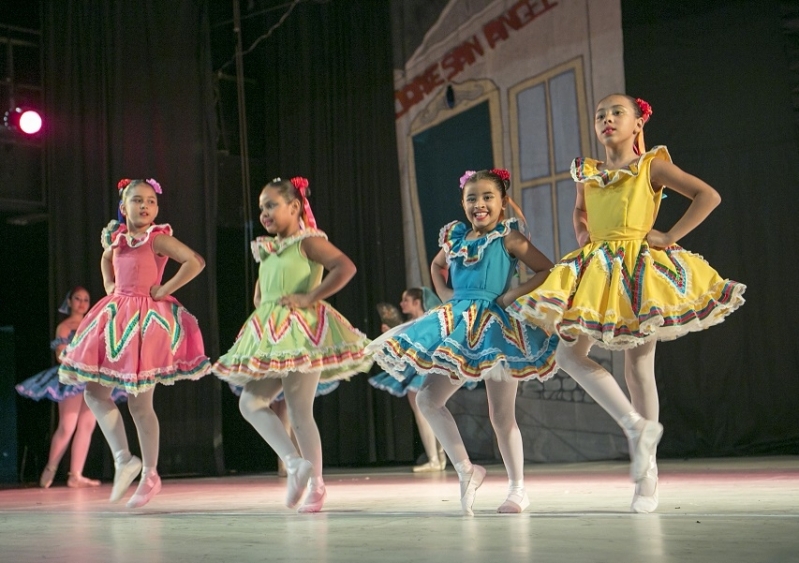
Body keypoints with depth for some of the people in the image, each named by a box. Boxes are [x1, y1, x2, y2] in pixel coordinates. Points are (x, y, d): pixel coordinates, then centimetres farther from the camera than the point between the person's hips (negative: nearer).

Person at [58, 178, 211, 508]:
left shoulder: (157, 237, -10)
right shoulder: (117, 237, 9)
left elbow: (196, 262, -22)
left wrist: (165, 290, -17)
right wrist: (109, 286, 16)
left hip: (147, 318, -7)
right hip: (116, 316, 7)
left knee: (139, 403, -2)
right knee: (94, 392, 3)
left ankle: (150, 475, 12)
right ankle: (123, 459, 12)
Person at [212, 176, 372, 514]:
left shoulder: (307, 241, -5)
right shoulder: (267, 250, 17)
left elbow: (346, 267, -20)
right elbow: (260, 291, 34)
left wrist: (310, 298, -20)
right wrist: (260, 310, 14)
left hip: (301, 332, -8)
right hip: (270, 339, 8)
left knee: (299, 412, -6)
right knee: (250, 402, 1)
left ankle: (316, 483, 0)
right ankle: (294, 461, 1)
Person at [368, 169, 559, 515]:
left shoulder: (508, 238, -4)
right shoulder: (455, 237, 11)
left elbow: (547, 270, -6)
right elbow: (436, 266, 30)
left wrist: (514, 294, -13)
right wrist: (444, 295, 14)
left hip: (496, 327, -5)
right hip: (457, 327, 6)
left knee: (501, 415, 1)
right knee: (427, 398, -3)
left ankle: (517, 489, 15)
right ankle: (465, 470, 6)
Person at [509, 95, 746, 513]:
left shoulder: (652, 165, -1)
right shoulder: (587, 173, 12)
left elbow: (708, 196, -6)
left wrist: (670, 236, -11)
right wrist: (582, 239, 13)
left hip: (641, 270, -5)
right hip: (595, 272, 5)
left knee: (638, 366, -3)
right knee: (570, 354, -9)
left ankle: (648, 476, 7)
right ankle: (636, 425, -2)